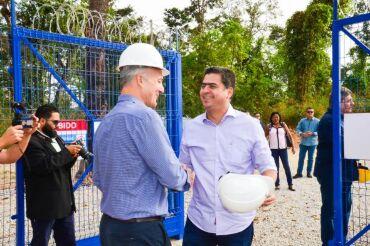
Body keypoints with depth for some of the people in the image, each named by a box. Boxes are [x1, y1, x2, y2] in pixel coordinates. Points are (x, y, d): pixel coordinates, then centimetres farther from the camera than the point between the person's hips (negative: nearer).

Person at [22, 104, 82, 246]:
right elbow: (44, 165, -26)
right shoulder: (32, 141, -14)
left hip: (64, 203, 9)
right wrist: (67, 152, -18)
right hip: (44, 206, -8)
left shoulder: (56, 138, 15)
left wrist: (72, 155, -2)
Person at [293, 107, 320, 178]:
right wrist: (302, 134, -18)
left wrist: (312, 133, -21)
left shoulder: (317, 121, -6)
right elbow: (297, 129, 0)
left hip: (312, 143, -1)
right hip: (303, 142, 1)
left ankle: (309, 173, 23)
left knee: (310, 158, 10)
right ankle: (299, 173, 13)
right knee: (301, 158, 5)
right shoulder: (302, 121, 0)